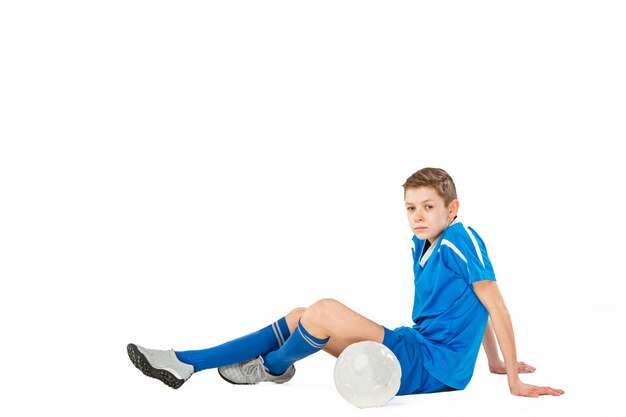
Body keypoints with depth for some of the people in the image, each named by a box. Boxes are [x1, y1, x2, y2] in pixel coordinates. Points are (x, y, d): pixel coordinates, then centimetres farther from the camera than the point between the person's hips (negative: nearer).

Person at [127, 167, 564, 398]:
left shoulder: (461, 239, -14)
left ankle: (273, 366, 9)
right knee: (300, 317, 6)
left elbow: (495, 306, -15)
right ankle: (184, 364, 1)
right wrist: (495, 363, 26)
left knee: (324, 311, -23)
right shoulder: (422, 247, 12)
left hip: (431, 366, -10)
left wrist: (514, 380, -15)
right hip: (415, 348, 10)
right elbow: (470, 306, 22)